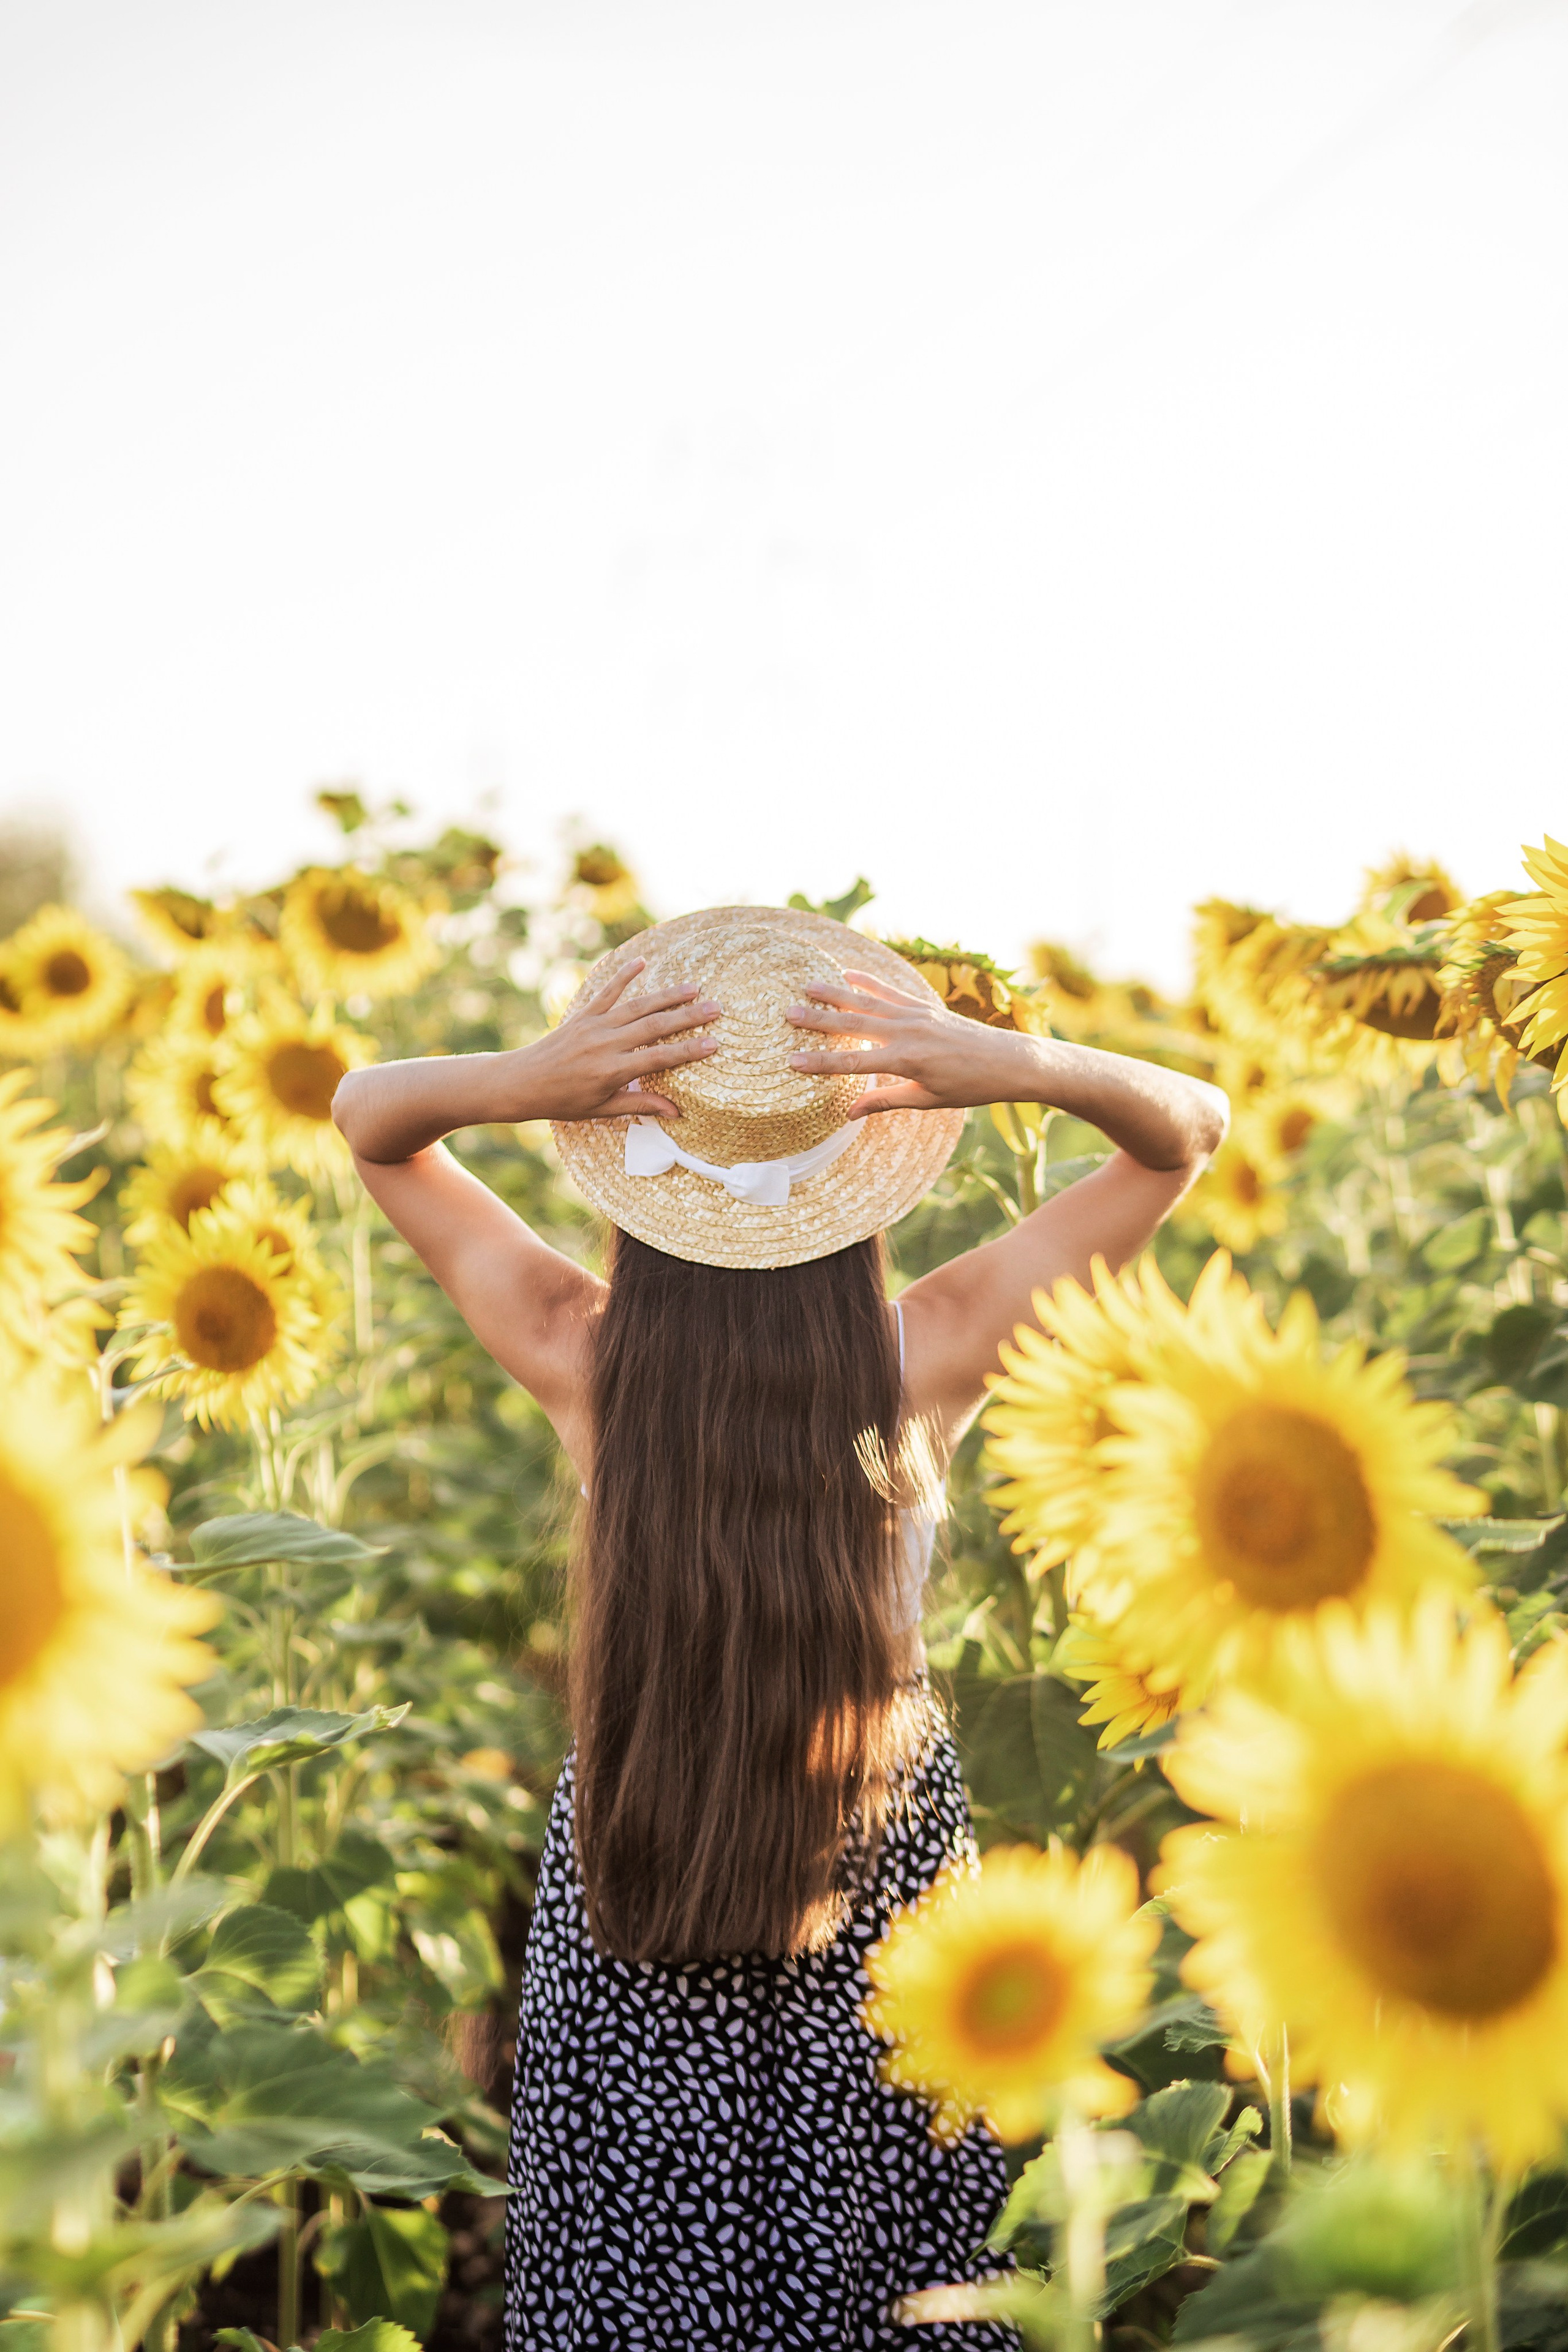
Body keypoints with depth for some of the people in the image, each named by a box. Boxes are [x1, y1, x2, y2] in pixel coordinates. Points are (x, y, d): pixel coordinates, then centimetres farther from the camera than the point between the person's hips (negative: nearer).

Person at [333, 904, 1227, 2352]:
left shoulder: (581, 1359, -23)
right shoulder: (930, 1355, -23)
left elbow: (366, 1119, -9)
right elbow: (1191, 1126, -14)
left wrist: (524, 1080, -30)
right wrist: (1013, 1066, -32)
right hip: (885, 1838, 0)